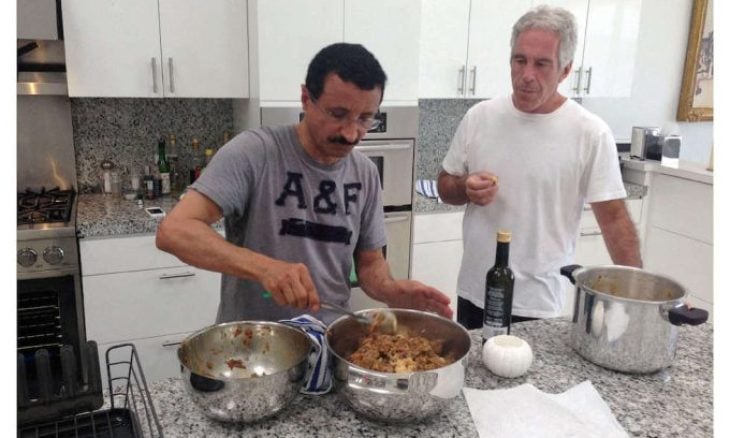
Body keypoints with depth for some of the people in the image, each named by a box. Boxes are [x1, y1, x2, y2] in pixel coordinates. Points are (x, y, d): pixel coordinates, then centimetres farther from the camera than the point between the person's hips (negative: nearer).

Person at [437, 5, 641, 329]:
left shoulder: (591, 133, -11)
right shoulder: (478, 117, -3)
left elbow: (613, 218, -8)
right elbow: (445, 187, 6)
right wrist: (466, 189, -16)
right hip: (473, 292, 4)